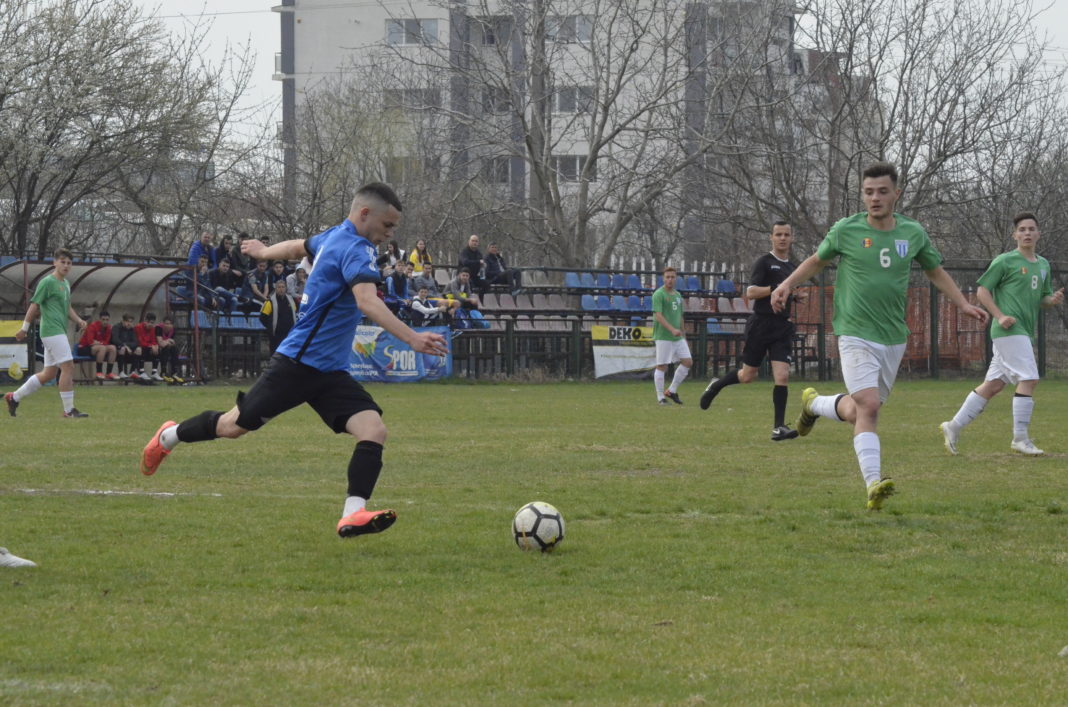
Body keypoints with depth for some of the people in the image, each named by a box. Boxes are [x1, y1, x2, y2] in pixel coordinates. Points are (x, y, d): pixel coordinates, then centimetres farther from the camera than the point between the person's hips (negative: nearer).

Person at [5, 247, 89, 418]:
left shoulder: (66, 283, 18)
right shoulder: (47, 282, -9)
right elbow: (34, 305, -8)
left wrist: (79, 320, 8)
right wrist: (24, 329, -7)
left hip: (60, 332, 10)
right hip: (52, 331, -10)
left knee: (49, 374, 12)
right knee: (68, 367, -13)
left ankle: (14, 397, 23)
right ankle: (69, 410, -9)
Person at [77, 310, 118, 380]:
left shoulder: (108, 328, 2)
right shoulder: (93, 326, -19)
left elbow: (106, 342, 0)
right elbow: (90, 341, -28)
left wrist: (98, 342, -16)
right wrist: (100, 343, -13)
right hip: (83, 347, -8)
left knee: (113, 348, -9)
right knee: (102, 348, -33)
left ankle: (109, 373, -9)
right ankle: (99, 373, -31)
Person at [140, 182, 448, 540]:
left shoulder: (332, 238, 11)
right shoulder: (355, 249, -19)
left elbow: (298, 246, 31)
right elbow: (367, 302, -36)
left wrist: (264, 251, 52)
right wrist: (411, 338, -46)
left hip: (330, 373, 9)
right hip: (298, 363, -9)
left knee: (374, 430, -12)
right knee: (233, 426, 5)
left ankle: (352, 515, -20)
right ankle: (170, 436, 32)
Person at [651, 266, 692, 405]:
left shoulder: (678, 295, 17)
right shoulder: (658, 294, -7)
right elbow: (658, 315, -18)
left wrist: (683, 334, 24)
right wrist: (672, 329, -27)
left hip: (678, 337, 7)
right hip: (663, 336, -7)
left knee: (688, 362, 1)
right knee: (662, 366, -4)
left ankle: (672, 391, 12)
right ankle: (660, 398, 2)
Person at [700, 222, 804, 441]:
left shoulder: (792, 267, 16)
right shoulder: (764, 262, -5)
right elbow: (751, 292, -16)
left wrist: (794, 296, 10)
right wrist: (778, 288, -24)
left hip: (783, 326, 5)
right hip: (761, 323, -5)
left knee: (782, 375, -10)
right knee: (748, 375, 5)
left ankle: (779, 427, -9)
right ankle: (716, 385, 34)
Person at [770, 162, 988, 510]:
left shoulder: (913, 233, 4)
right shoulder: (846, 230, -4)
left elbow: (936, 271, 19)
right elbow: (817, 260, 15)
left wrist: (963, 304, 10)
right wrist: (787, 284, 2)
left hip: (894, 338, 4)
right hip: (856, 335, -4)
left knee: (858, 410, 11)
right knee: (868, 407, -19)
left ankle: (815, 403, 41)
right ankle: (874, 485, -21)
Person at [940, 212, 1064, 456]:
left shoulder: (1043, 265, 18)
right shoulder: (1005, 261, -4)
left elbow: (1043, 299, 25)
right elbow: (982, 290, -4)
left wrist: (1053, 300, 1)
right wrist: (1000, 316, -15)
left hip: (1025, 332, 8)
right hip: (1010, 329, -8)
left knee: (994, 384, 8)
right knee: (1029, 379, -15)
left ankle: (954, 426, 15)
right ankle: (1020, 438, -10)